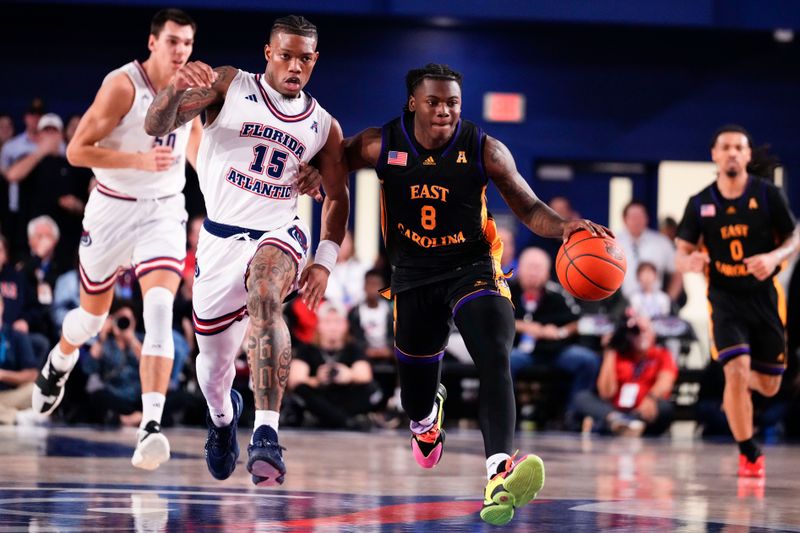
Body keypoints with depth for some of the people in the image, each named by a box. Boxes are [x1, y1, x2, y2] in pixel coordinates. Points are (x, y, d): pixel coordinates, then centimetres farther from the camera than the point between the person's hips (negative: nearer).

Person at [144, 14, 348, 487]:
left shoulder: (324, 126, 7)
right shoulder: (229, 85, -1)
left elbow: (337, 197, 17)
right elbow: (157, 126, -11)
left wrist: (326, 260, 2)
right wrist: (178, 88, -33)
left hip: (279, 234, -1)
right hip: (221, 238, 1)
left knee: (264, 298, -35)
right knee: (214, 361, 10)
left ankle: (267, 435, -42)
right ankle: (222, 417, 48)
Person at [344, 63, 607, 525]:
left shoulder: (485, 150, -13)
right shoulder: (381, 145, -10)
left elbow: (528, 208, -6)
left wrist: (563, 226, -27)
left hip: (473, 267, -2)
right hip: (413, 276, 2)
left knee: (495, 360, -30)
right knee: (416, 399, 13)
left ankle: (500, 476, -47)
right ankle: (428, 414, 56)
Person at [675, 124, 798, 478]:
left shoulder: (767, 195, -3)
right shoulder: (700, 204, 0)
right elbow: (682, 254, 3)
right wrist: (690, 263, -21)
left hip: (764, 296, 1)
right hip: (724, 298, -1)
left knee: (768, 386, 6)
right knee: (736, 370, -19)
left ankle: (737, 388, 45)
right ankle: (749, 454, -5)